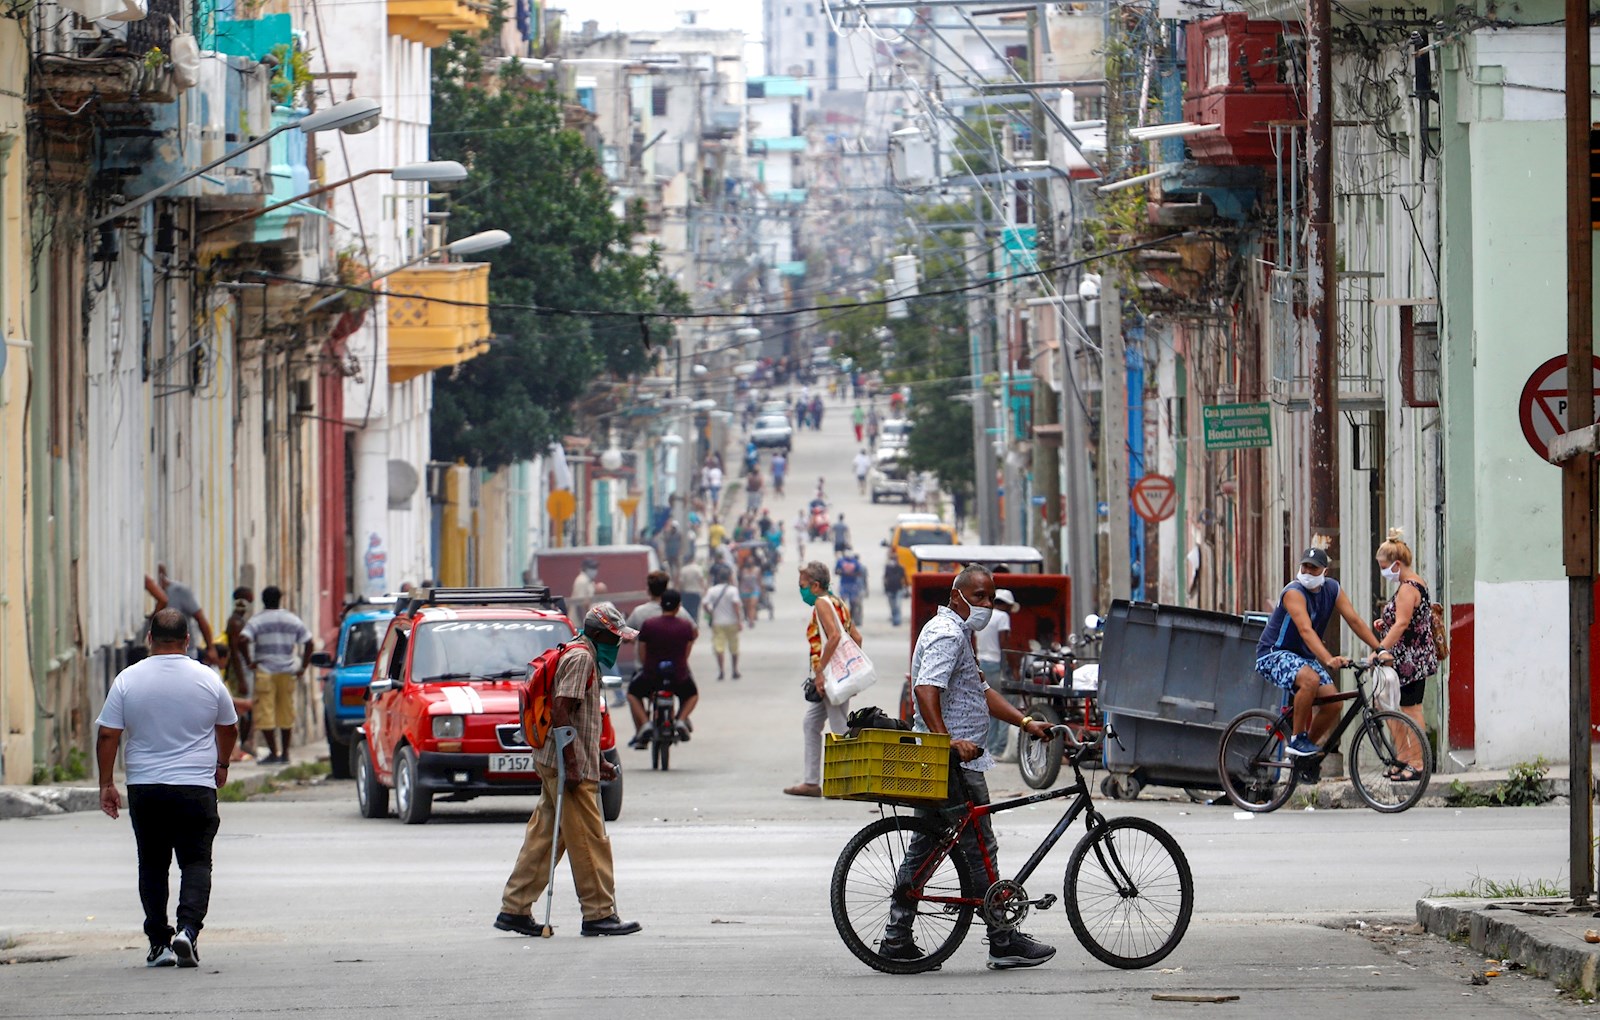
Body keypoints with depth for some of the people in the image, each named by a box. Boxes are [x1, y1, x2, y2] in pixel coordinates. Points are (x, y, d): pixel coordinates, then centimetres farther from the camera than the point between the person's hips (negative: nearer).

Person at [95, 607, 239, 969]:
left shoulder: (128, 679, -2)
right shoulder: (208, 680, 0)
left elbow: (107, 735, -2)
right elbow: (229, 729, 14)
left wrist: (107, 784, 6)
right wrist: (221, 765, 31)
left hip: (145, 788, 1)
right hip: (197, 787, -1)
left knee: (152, 865, 10)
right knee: (196, 862, 3)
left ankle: (159, 942, 8)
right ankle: (188, 928, -17)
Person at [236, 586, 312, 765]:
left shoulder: (257, 621, -4)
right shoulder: (293, 620, 7)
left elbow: (243, 640, -18)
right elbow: (308, 643, 5)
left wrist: (249, 662, -8)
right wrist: (303, 666, 9)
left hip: (265, 671, -4)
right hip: (287, 672, 4)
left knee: (265, 713, -2)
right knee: (286, 713, 11)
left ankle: (273, 752, -8)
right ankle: (285, 753, 14)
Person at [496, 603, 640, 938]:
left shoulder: (587, 659, 21)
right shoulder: (580, 658, -12)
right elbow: (560, 711, -21)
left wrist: (598, 763, 26)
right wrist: (572, 763, -23)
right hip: (567, 764, -10)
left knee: (544, 837, 10)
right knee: (589, 841, -6)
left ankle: (514, 910, 10)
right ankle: (599, 914, -3)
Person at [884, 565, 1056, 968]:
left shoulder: (957, 633, 22)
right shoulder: (948, 634, -13)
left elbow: (981, 691, 25)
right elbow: (927, 690, -27)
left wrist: (1025, 722, 16)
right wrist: (948, 741, -34)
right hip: (956, 767, -11)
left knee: (923, 850, 10)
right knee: (980, 850, -5)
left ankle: (897, 939, 11)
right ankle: (1004, 943, 0)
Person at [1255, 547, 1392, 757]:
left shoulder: (1332, 589, -1)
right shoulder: (1294, 592, -23)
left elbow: (1354, 620, -2)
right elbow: (1306, 631, -35)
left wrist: (1380, 650, -11)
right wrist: (1329, 660, -48)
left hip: (1304, 656, 7)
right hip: (1273, 654, -7)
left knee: (1332, 705, -9)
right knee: (1310, 679, -36)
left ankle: (1308, 746, 13)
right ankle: (1297, 739, -22)